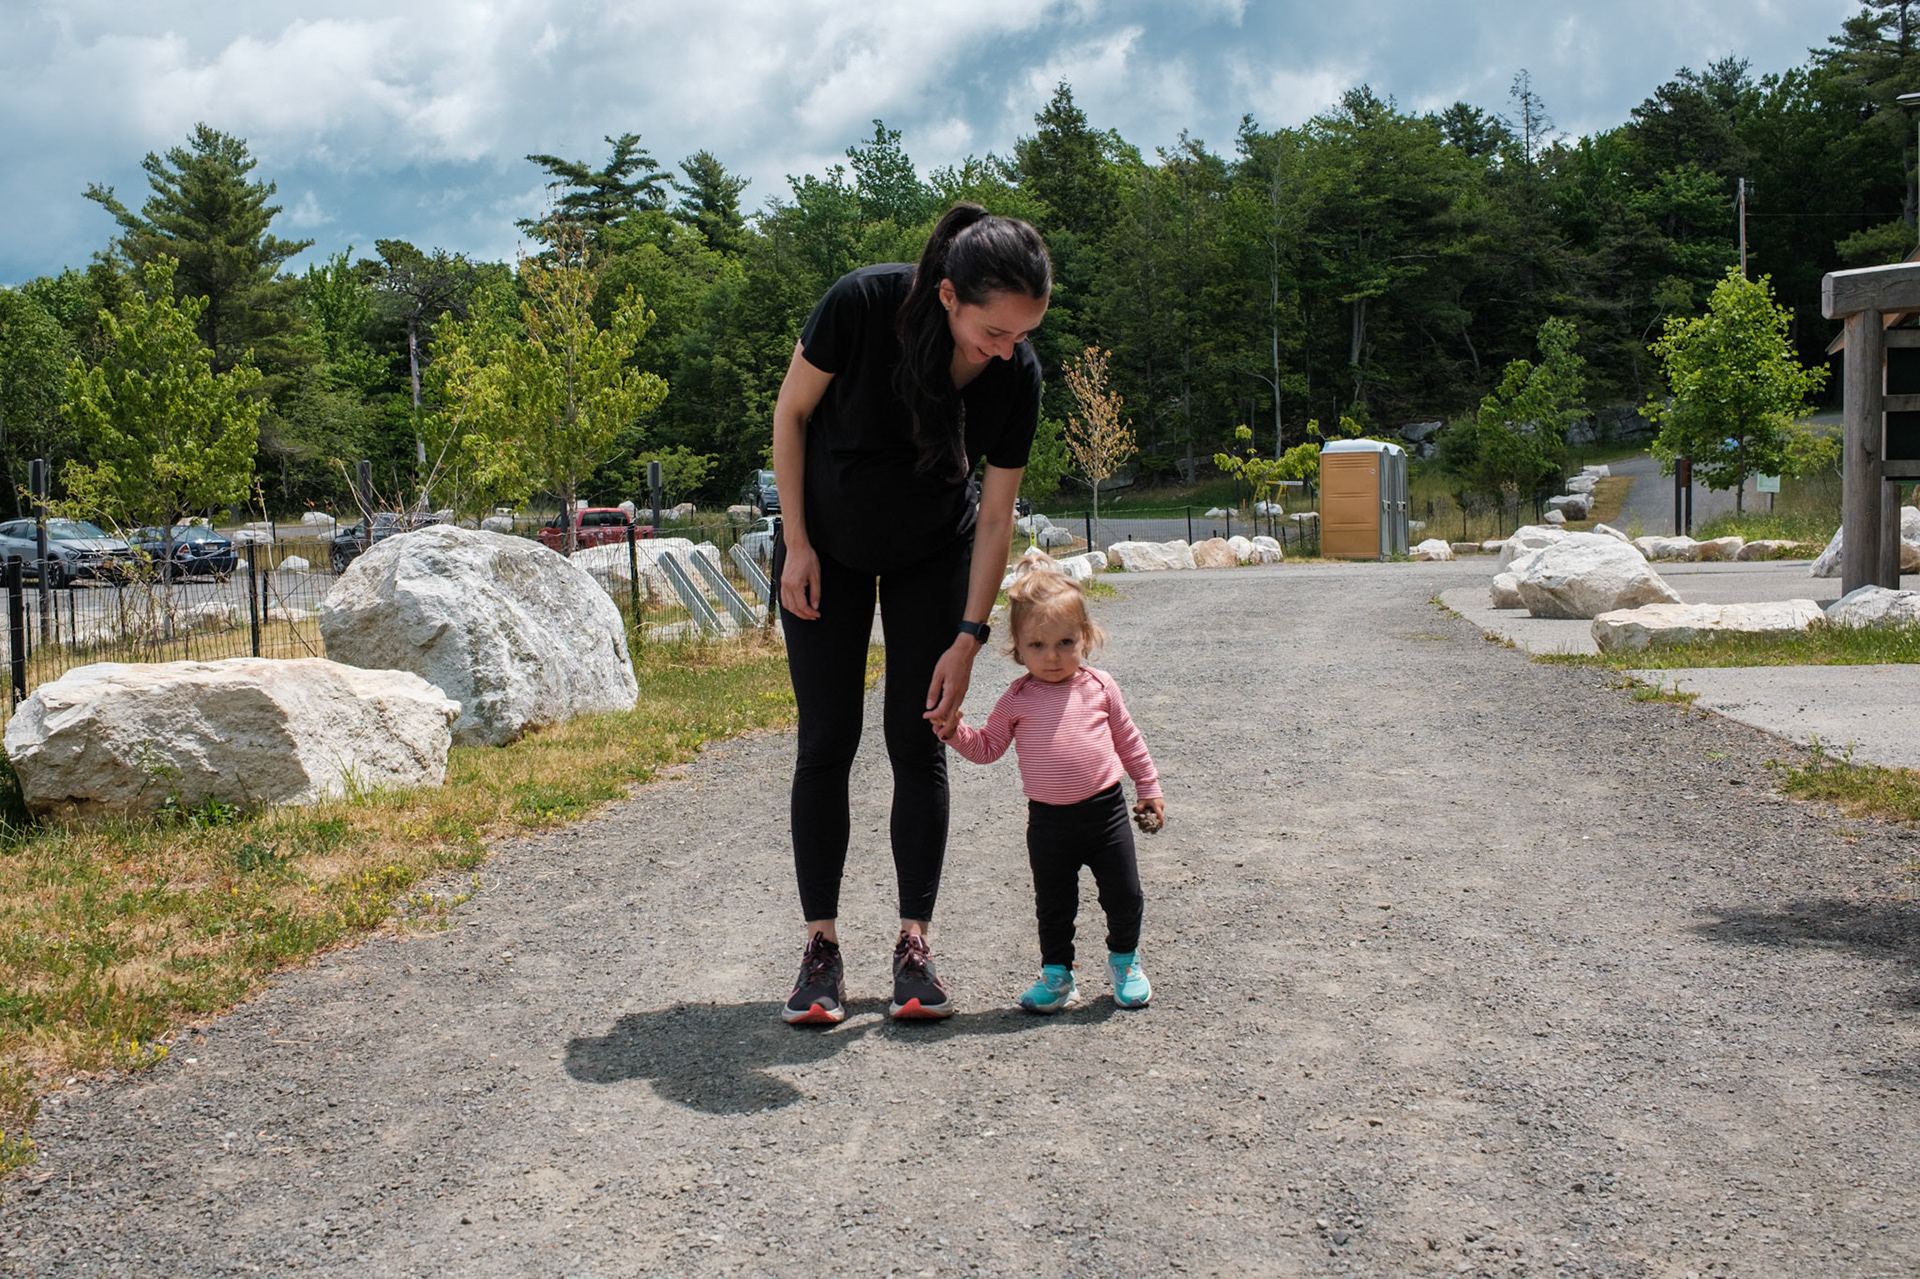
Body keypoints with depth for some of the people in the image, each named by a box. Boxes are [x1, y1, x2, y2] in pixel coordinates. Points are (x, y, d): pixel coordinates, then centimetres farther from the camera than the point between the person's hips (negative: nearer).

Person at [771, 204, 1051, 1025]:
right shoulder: (861, 305, -29)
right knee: (826, 743, -3)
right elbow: (791, 414, -13)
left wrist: (968, 639, -15)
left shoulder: (1017, 375, -22)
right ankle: (821, 949, 3)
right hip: (828, 549, -1)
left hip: (932, 557, 1)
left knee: (917, 742, -3)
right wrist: (797, 543, -13)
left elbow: (996, 514, -13)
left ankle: (914, 947, 4)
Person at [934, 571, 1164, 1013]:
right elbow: (987, 748, 5)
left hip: (1105, 809, 0)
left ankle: (1124, 959, 32)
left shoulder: (1099, 687, 0)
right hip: (1048, 819, 0)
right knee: (1053, 904, 10)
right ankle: (1056, 974, 27)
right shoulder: (1018, 700, -1)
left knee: (1124, 895, 8)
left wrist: (1149, 788, 13)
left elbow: (1128, 740, 11)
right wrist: (955, 731, -12)